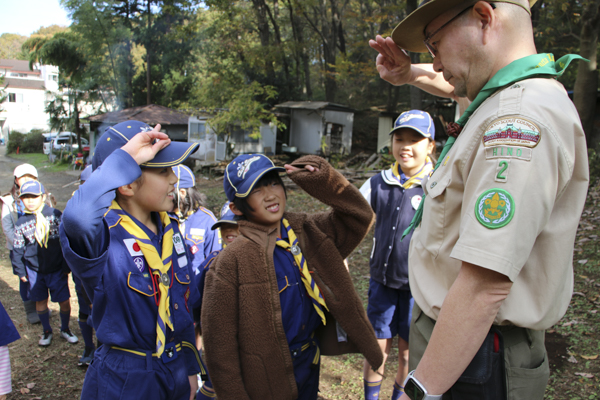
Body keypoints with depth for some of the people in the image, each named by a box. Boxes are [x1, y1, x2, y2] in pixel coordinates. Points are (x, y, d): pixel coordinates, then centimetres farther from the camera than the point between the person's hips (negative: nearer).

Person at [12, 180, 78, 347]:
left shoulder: (55, 215, -6)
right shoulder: (21, 223, 1)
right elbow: (18, 249, 9)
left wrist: (66, 265, -3)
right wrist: (21, 271, 8)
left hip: (57, 268, -2)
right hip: (34, 269, 2)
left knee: (64, 301, 2)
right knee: (40, 301, 12)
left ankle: (65, 329, 26)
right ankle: (46, 330, 35)